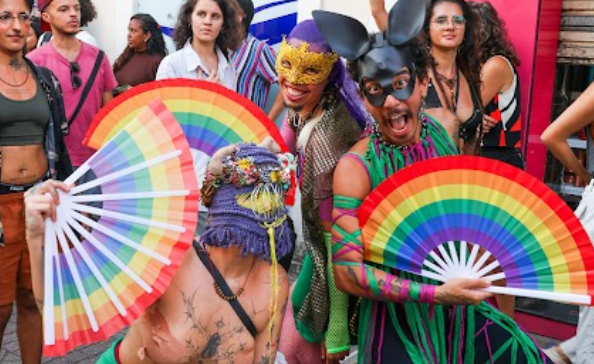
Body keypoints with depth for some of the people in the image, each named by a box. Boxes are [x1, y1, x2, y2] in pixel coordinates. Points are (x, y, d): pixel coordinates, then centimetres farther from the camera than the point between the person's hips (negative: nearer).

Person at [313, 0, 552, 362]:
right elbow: (347, 271, -24)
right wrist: (435, 294, -27)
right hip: (397, 320, -5)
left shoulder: (445, 129, -4)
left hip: (459, 306, 5)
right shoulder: (355, 166, -19)